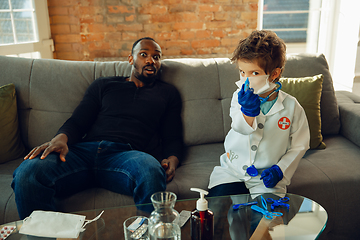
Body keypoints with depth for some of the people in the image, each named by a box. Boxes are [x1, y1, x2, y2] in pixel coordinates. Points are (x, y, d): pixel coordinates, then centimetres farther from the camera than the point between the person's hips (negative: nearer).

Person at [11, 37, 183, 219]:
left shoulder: (167, 93, 25)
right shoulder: (103, 85, 26)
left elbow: (173, 139, 18)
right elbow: (77, 122, 18)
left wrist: (172, 160, -7)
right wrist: (61, 138, -7)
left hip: (126, 154, -1)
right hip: (84, 150, 2)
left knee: (151, 172, -40)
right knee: (28, 172, -29)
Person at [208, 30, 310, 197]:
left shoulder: (291, 106, -7)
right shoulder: (240, 97, -4)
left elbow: (299, 146, 3)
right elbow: (240, 128, -23)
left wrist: (279, 170, -8)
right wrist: (248, 110, -44)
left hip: (266, 177, -1)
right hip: (232, 170, 2)